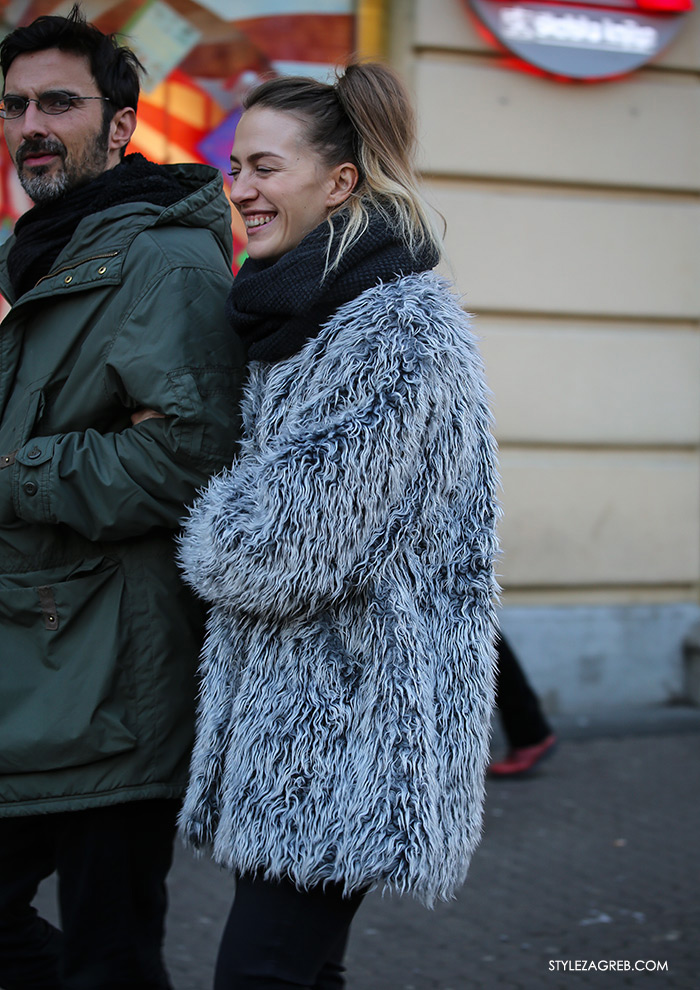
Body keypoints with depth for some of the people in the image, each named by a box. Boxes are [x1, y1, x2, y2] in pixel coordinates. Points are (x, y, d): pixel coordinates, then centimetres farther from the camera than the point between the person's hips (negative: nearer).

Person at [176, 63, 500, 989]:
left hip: (352, 720, -9)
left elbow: (294, 547, -20)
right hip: (282, 708, 9)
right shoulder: (291, 314, 14)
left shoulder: (408, 330, -16)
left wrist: (208, 535, -2)